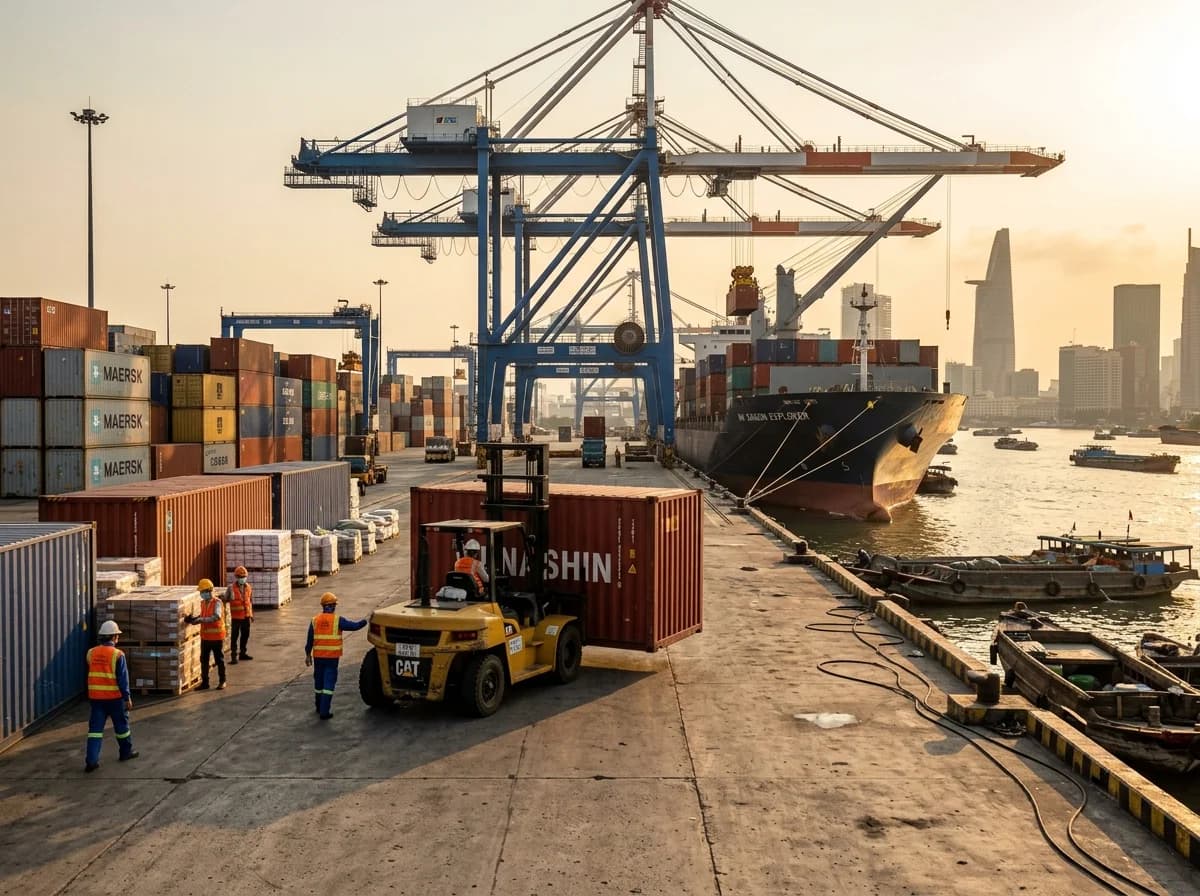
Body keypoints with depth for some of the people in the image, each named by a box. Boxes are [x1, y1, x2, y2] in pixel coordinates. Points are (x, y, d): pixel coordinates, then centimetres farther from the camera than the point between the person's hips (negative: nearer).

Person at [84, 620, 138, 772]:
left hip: (96, 697, 4)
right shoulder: (117, 655, -13)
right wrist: (127, 698, -7)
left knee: (95, 728, 3)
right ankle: (126, 752, 29)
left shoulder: (91, 653, 2)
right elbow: (123, 678, -12)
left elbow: (90, 674, 15)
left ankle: (91, 760, -6)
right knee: (121, 725, 15)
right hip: (114, 697, -4)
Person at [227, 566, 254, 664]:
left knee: (245, 635, 13)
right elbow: (225, 599, -3)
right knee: (234, 636, -4)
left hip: (246, 615, 5)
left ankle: (242, 653, 27)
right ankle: (234, 656, -2)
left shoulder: (249, 587, 7)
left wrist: (251, 614, 16)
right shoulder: (232, 588, -6)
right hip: (236, 616, -5)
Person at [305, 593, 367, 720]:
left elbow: (310, 639, 5)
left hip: (318, 656, 4)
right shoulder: (338, 620, -10)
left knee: (319, 681, 18)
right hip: (332, 657, -4)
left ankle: (320, 708, 32)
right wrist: (365, 621, 8)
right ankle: (324, 711, -6)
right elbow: (354, 626, -8)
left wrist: (308, 654, 14)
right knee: (329, 683, -1)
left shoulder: (315, 620, 1)